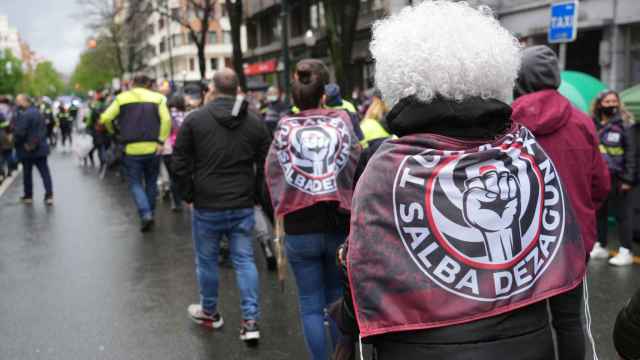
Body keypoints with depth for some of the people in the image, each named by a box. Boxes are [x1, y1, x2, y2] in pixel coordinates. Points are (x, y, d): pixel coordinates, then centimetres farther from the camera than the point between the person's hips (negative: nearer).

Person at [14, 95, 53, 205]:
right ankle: (49, 195, 0)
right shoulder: (38, 112, 7)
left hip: (27, 149, -6)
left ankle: (28, 196, 18)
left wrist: (14, 139, -2)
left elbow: (19, 132, -20)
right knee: (44, 171, 5)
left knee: (27, 173, 9)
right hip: (41, 147, 6)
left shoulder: (23, 115, -19)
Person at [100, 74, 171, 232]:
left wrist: (114, 132, 13)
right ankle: (150, 214, 24)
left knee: (136, 184, 7)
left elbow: (105, 118, -4)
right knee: (151, 182, 17)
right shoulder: (157, 98, 3)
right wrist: (161, 141, -9)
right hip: (152, 148, 1)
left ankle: (145, 213, -12)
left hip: (132, 149, -1)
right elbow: (167, 119, -11)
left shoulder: (122, 98, 4)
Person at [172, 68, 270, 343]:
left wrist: (189, 196, 7)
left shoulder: (194, 119, -6)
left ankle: (209, 313, 31)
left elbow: (180, 163, -4)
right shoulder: (255, 122, 2)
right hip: (243, 206, 2)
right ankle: (250, 320, 6)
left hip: (206, 206, -2)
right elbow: (265, 166, 3)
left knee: (207, 260, 14)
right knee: (244, 260, 9)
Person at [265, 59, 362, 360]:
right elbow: (356, 168, -3)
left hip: (299, 229, 0)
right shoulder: (342, 121, -4)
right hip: (340, 225, 1)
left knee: (311, 304, 10)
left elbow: (273, 177, 3)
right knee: (339, 299, 17)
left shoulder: (284, 130, -3)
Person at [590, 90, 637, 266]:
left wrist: (628, 178, -13)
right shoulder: (592, 125, 9)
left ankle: (625, 251, 4)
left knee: (623, 214, -1)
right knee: (599, 213, 13)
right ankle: (600, 246, 26)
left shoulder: (624, 124, -4)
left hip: (617, 177, -5)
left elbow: (630, 152, -7)